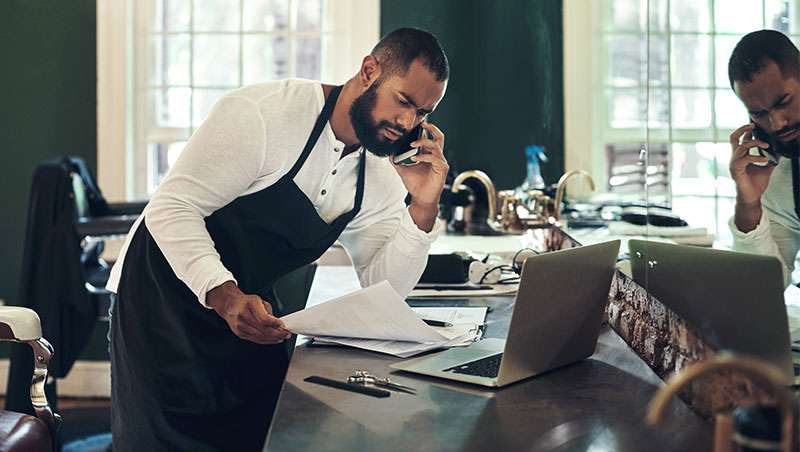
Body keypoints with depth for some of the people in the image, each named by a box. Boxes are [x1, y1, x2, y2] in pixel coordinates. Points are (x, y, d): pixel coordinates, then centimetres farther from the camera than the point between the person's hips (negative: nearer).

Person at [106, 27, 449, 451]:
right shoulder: (264, 113, -23)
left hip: (248, 310, 6)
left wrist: (424, 206, -18)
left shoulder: (380, 177, -1)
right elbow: (172, 208, -25)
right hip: (166, 293, -6)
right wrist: (225, 296, -39)